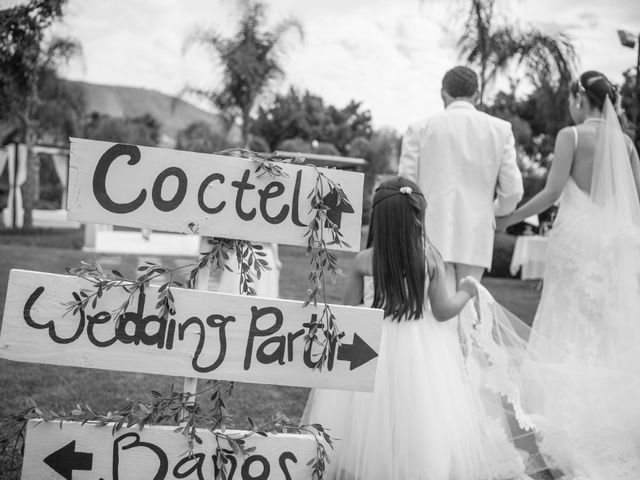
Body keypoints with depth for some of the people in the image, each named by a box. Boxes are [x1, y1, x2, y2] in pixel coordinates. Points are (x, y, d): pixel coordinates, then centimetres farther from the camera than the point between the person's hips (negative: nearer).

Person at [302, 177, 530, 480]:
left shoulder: (363, 261, -9)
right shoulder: (430, 258, -9)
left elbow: (350, 310, -2)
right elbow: (443, 310, -6)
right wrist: (466, 292, 12)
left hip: (372, 345, 0)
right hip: (420, 350, 0)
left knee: (371, 415, 10)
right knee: (416, 415, 11)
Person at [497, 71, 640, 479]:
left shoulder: (571, 135, -6)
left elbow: (552, 191, -13)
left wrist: (508, 219, -5)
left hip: (578, 237, -5)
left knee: (571, 329, 1)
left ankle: (568, 426, 3)